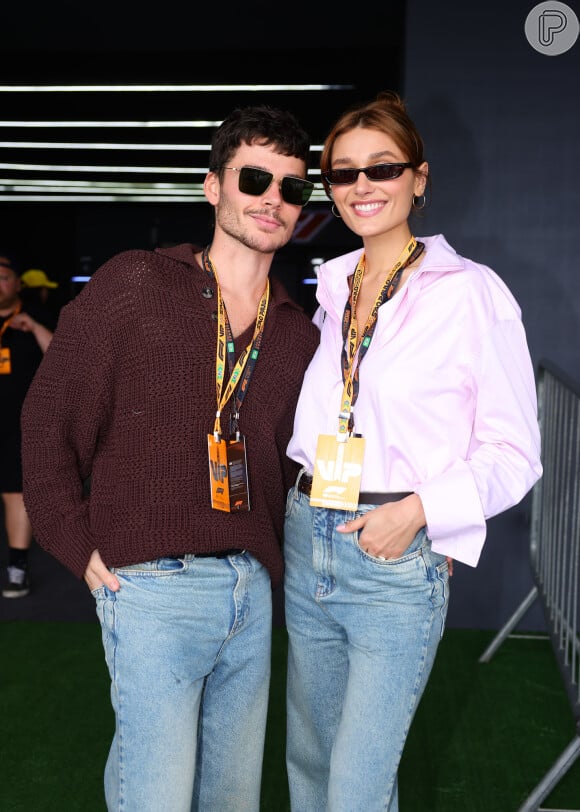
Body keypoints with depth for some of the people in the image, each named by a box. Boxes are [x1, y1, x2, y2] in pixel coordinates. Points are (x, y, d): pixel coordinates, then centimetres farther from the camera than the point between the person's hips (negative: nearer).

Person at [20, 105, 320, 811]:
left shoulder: (298, 334, 9)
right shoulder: (134, 286, -4)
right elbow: (47, 418, -1)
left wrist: (270, 552, 7)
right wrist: (80, 547, -4)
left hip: (252, 589, 5)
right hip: (154, 588, -5)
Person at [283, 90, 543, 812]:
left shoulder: (471, 292, -8)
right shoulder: (329, 288, 9)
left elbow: (513, 450, -7)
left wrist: (419, 508, -20)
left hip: (397, 563, -5)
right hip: (307, 543, 6)